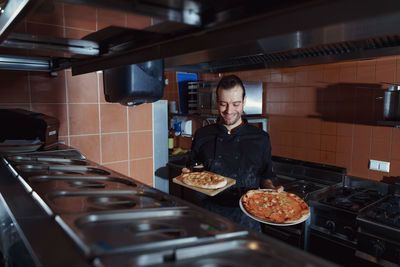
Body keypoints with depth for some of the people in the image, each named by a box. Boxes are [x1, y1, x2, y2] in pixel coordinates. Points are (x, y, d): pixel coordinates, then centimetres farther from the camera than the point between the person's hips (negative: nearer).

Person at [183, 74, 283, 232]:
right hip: (209, 217, 1)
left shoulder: (260, 138, 0)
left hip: (246, 220, 0)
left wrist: (271, 189, -12)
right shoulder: (202, 136, 1)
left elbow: (265, 177, 8)